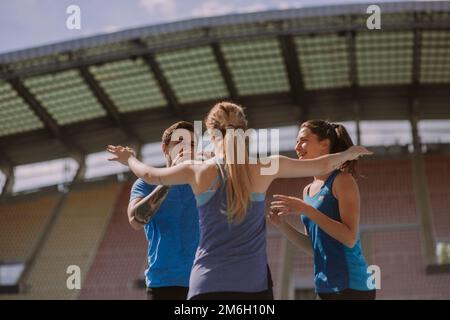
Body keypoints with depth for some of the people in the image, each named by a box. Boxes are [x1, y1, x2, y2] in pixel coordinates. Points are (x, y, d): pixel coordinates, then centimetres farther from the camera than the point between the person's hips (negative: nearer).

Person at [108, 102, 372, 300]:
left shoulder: (197, 171, 4)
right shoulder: (264, 168, 2)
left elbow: (150, 175, 22)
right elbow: (322, 166, 12)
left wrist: (130, 159, 43)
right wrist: (348, 153, 33)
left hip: (206, 285, 1)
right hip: (252, 284, -1)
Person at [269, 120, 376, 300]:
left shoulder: (342, 180, -7)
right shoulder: (308, 190, 14)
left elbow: (350, 239, -17)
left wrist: (306, 210, -19)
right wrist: (281, 224, 3)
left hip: (350, 287, -7)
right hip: (325, 287, 8)